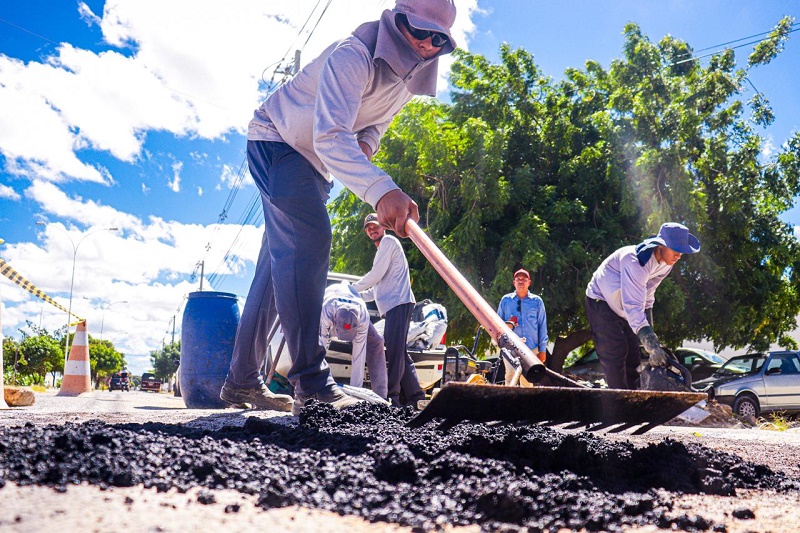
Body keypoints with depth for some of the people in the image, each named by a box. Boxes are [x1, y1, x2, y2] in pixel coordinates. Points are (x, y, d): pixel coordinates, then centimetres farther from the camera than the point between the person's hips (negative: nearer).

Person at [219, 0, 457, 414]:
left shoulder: (411, 77, -1)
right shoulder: (353, 55, -29)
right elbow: (329, 136, -43)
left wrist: (366, 143, -10)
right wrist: (381, 190, -58)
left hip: (315, 163, 9)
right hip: (276, 142, -9)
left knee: (280, 262, 8)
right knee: (308, 240, -27)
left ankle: (242, 381, 16)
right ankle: (312, 384, -29)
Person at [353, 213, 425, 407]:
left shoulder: (389, 241, 1)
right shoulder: (382, 250, 30)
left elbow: (376, 275, -8)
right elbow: (378, 289, 31)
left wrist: (352, 288, 4)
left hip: (399, 303, -10)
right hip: (394, 305, 10)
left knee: (394, 350, -15)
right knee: (400, 353, 7)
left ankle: (391, 396, -19)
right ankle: (415, 396, 7)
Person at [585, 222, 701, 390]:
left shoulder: (665, 263, -10)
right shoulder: (635, 261, -38)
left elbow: (647, 297, 2)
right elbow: (633, 307, -44)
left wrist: (649, 333, 1)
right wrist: (652, 346, -49)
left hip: (623, 305, 9)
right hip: (602, 302, -8)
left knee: (633, 355, 8)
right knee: (615, 354, -15)